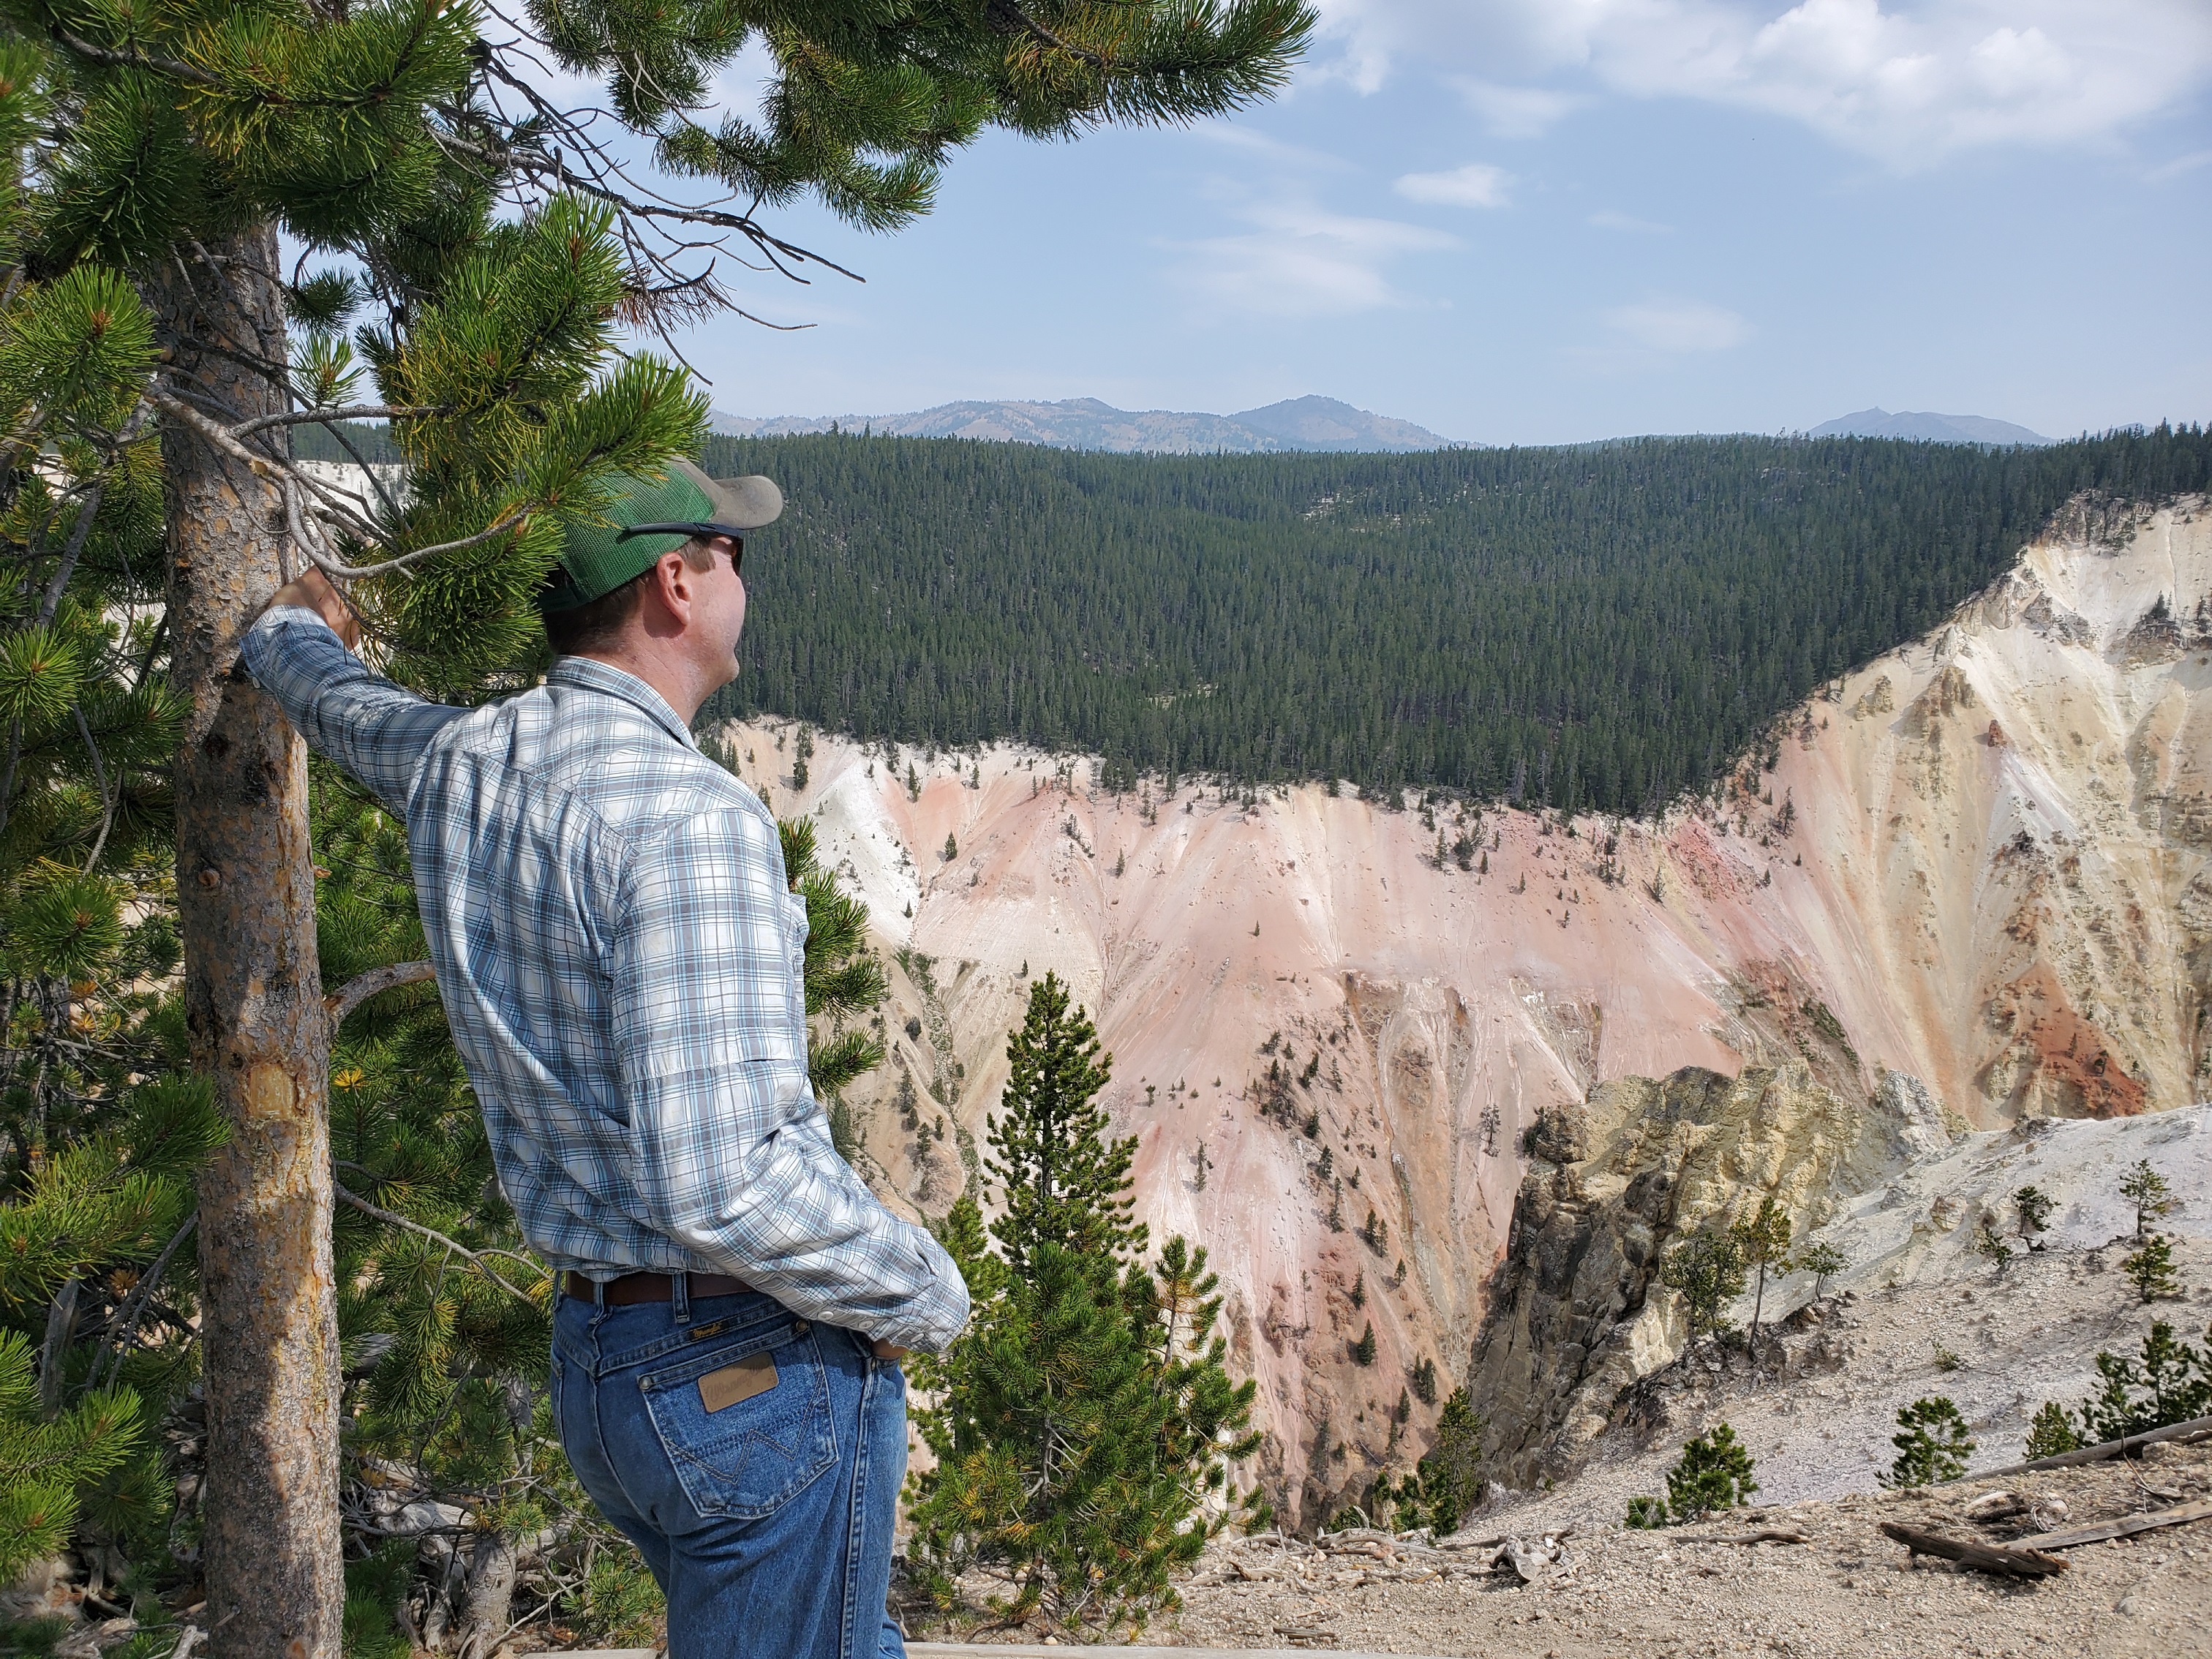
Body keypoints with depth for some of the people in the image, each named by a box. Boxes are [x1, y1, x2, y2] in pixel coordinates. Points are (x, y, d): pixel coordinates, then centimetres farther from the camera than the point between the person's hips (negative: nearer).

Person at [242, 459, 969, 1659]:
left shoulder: (455, 763, 4)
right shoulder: (686, 815, -22)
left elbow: (332, 696, 30)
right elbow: (719, 1185, -29)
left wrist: (295, 628, 54)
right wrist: (925, 1295, -12)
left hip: (595, 1363, 9)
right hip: (761, 1369, -9)